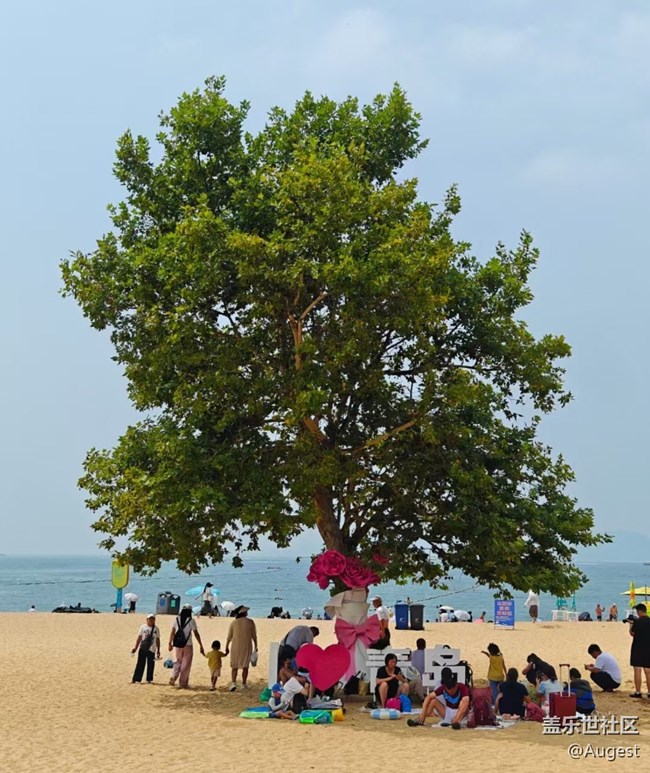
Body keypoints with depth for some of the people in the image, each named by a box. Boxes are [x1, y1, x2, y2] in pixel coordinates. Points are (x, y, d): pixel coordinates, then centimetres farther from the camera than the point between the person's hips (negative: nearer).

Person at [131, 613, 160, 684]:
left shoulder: (156, 629, 6)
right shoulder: (143, 627, 2)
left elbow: (157, 640, 9)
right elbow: (139, 638, 3)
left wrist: (158, 650, 7)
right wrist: (135, 647, -1)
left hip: (152, 650, 2)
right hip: (142, 648, -1)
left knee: (151, 665, 4)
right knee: (140, 664, -1)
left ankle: (149, 679, 14)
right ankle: (136, 679, 3)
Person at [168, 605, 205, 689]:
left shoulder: (177, 619, 2)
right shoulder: (191, 620, -8)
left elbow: (172, 632, 6)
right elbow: (196, 634, -8)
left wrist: (170, 643, 15)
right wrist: (201, 645, -3)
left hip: (178, 645, 4)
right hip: (188, 645, -4)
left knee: (178, 661, 20)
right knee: (186, 664, 7)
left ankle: (173, 677, -3)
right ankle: (183, 683, 10)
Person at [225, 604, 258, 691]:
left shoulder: (234, 622, -3)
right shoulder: (250, 622, -5)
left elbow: (229, 637, 0)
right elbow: (254, 636, -1)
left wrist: (227, 647, 9)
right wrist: (255, 646, 10)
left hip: (236, 647, 0)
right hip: (247, 646, 0)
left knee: (234, 666, 6)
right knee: (245, 666, 12)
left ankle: (233, 683, -11)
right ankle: (244, 684, 16)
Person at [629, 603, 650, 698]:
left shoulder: (637, 621, -14)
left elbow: (632, 633, -8)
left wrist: (631, 625, 7)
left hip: (638, 649, -5)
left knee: (637, 670, -1)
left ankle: (637, 692, -2)